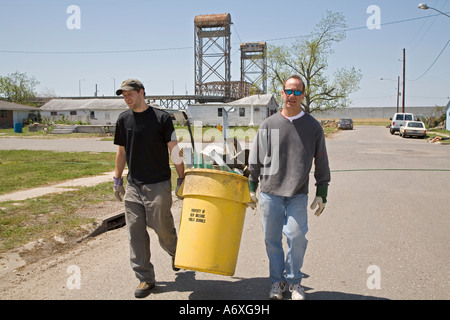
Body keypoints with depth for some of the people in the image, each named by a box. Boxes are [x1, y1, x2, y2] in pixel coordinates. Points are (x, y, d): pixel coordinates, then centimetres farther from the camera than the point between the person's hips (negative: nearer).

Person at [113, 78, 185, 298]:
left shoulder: (161, 118, -6)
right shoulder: (123, 119, 7)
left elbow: (174, 150, -4)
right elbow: (121, 151, 15)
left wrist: (181, 179, -5)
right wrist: (117, 179, 15)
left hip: (158, 185, -4)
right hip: (133, 185, 4)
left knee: (162, 227, 2)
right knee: (136, 233, 4)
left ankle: (175, 252, 37)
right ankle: (145, 279, 17)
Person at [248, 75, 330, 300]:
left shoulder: (313, 126, 5)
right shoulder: (268, 125, 5)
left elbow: (321, 163, 8)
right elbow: (255, 159, 9)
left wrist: (321, 193, 5)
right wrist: (251, 187, 7)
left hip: (298, 194, -1)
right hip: (270, 191, 1)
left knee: (297, 236, -8)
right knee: (272, 239, 7)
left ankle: (294, 281, 16)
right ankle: (277, 281, 27)